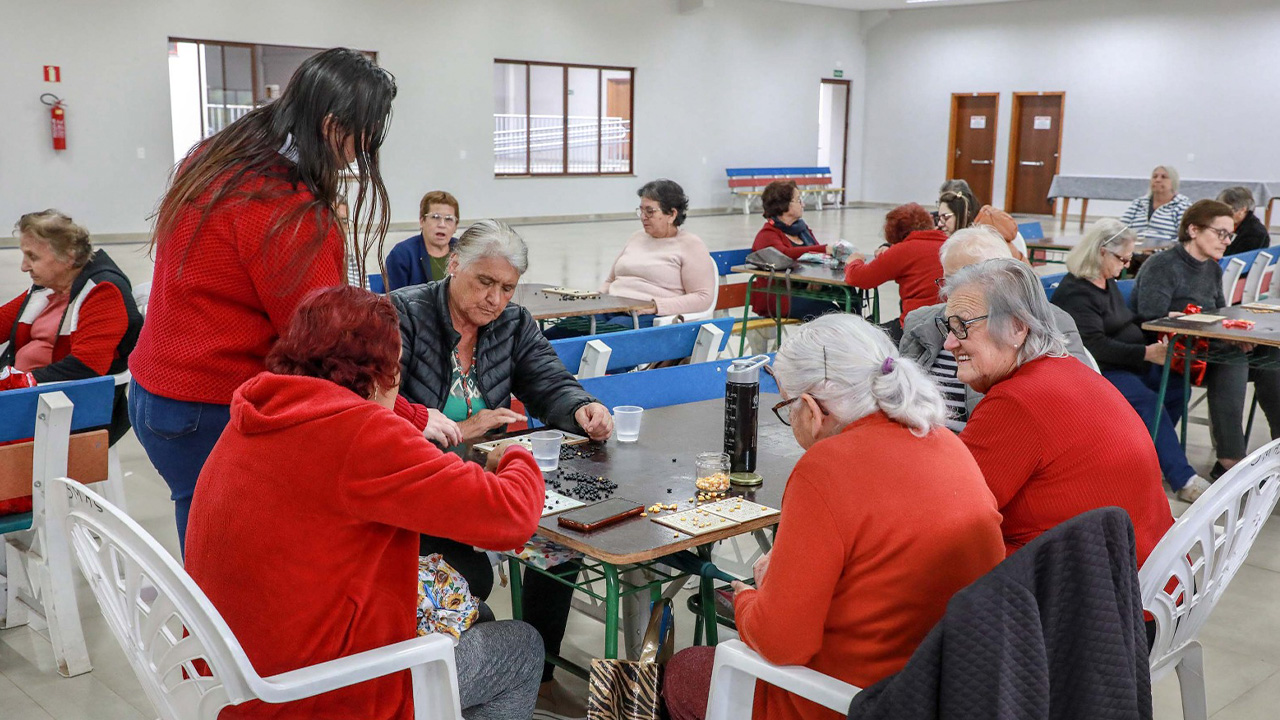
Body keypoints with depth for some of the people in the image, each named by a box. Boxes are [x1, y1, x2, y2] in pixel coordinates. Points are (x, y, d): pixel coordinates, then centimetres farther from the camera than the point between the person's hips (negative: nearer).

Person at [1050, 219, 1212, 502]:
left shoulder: (1108, 283, 15)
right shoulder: (1075, 292, -16)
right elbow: (1096, 346, -24)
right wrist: (1146, 353, -26)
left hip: (1127, 364, 10)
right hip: (1099, 372, -10)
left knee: (1176, 387, -11)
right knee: (1148, 401, -27)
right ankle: (1183, 480, -25)